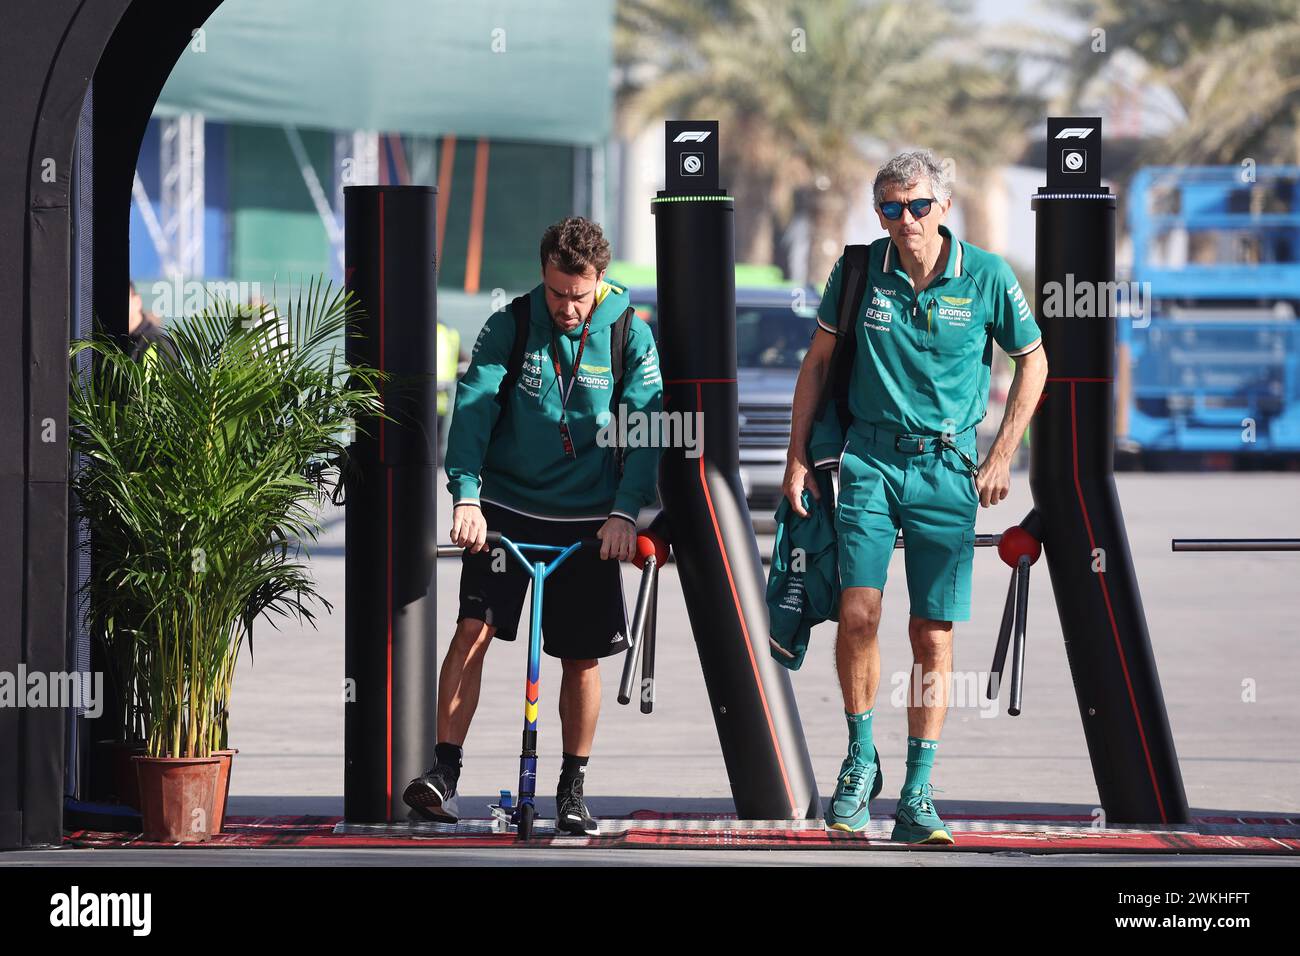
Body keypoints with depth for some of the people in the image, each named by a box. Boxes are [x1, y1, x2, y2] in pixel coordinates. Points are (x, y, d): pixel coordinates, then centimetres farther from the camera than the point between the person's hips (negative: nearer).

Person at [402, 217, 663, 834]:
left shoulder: (629, 336, -3)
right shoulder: (509, 327, -5)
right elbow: (473, 407, -11)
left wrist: (625, 511, -17)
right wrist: (465, 495, -23)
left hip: (588, 521, 1)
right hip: (506, 506, -1)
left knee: (583, 655, 4)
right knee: (474, 627, -14)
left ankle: (572, 788, 17)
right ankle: (443, 772, -14)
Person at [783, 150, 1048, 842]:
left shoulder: (987, 278, -5)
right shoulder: (858, 272, -2)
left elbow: (1033, 362, 8)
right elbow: (817, 361, 10)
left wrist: (1000, 458, 3)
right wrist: (797, 458, 6)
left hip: (947, 467, 0)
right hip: (869, 456, 0)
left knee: (933, 635, -1)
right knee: (858, 611, -15)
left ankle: (916, 799, 5)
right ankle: (860, 760, 6)